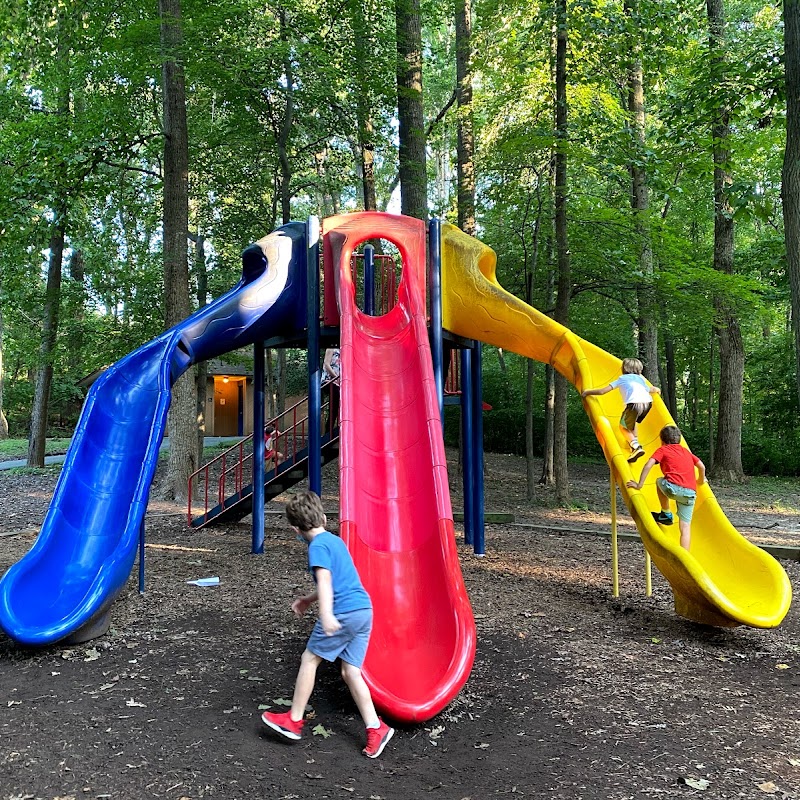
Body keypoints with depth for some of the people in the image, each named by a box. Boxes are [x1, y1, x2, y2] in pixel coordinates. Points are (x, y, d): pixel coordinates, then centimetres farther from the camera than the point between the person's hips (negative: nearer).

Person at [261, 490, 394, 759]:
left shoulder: (318, 546, -7)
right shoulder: (336, 540, 21)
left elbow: (325, 579, -23)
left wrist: (326, 613, -35)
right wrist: (309, 600, 35)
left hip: (344, 613, -8)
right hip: (364, 609, 8)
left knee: (309, 658, 8)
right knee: (350, 671, 10)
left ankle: (294, 720, 18)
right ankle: (375, 729, 5)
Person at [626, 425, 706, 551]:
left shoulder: (662, 450, 13)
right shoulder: (686, 451, 28)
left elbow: (648, 465, -1)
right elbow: (702, 466, 28)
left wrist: (639, 484, 1)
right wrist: (701, 480, 47)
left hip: (674, 488, -4)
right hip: (691, 493, 4)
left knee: (659, 481, 30)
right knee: (685, 527, 7)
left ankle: (666, 514, 29)